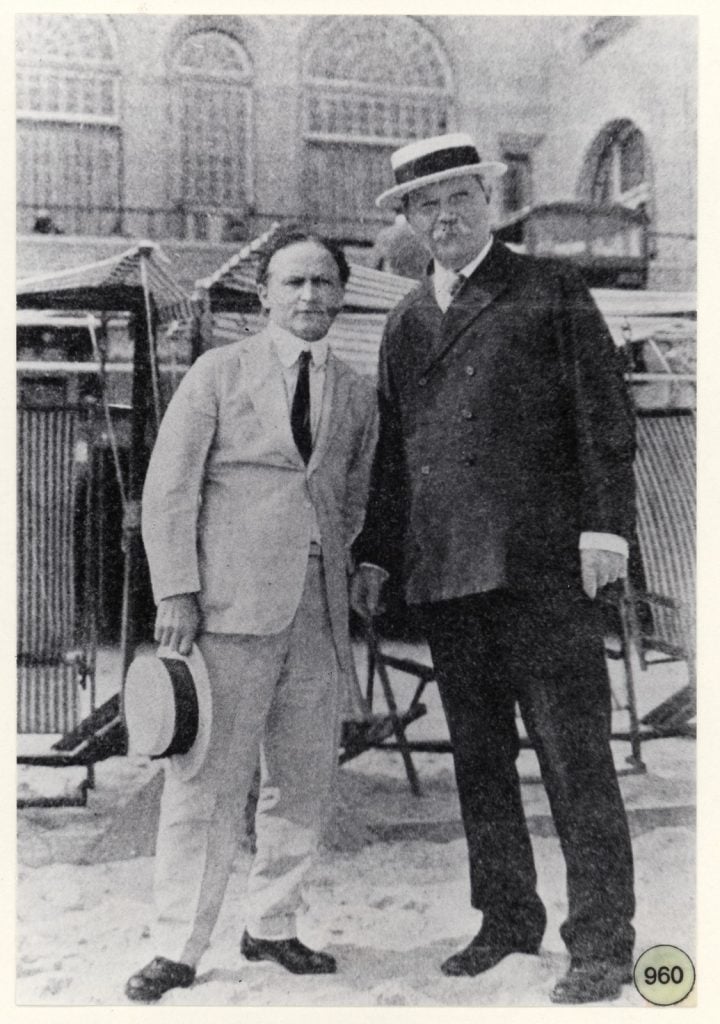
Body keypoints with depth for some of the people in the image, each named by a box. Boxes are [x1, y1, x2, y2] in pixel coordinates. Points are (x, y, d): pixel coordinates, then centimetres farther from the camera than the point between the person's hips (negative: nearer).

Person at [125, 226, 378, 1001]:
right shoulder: (218, 372, 3)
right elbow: (168, 490, -1)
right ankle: (177, 949, 11)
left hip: (318, 609, 4)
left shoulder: (356, 394, 15)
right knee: (207, 782, -2)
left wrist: (345, 580, 7)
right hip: (229, 604, -4)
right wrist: (176, 592, -9)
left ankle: (271, 925, 27)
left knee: (305, 782, 9)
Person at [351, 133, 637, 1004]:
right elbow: (391, 449, 20)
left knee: (573, 754, -2)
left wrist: (604, 525, -10)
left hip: (541, 562, -5)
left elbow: (604, 416, -1)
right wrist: (375, 555, 16)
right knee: (479, 759, 11)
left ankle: (602, 942, 8)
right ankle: (507, 919, 25)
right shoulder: (405, 323, 19)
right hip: (444, 572, 5)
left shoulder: (550, 289, 6)